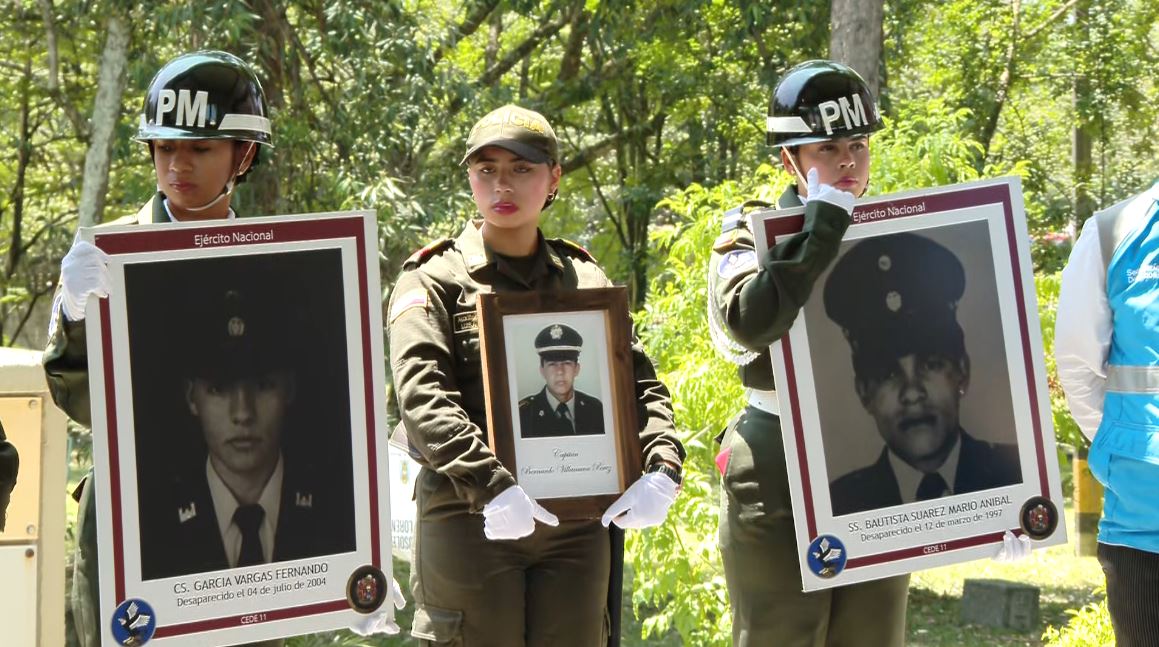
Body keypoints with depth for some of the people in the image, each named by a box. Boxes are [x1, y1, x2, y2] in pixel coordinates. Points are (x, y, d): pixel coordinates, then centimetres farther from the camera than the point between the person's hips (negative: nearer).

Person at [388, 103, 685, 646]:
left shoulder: (585, 278, 14)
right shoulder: (434, 279, 1)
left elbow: (640, 382, 11)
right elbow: (422, 395, -13)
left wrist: (662, 466, -9)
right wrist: (491, 485, -27)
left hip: (577, 523, 4)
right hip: (470, 521, -4)